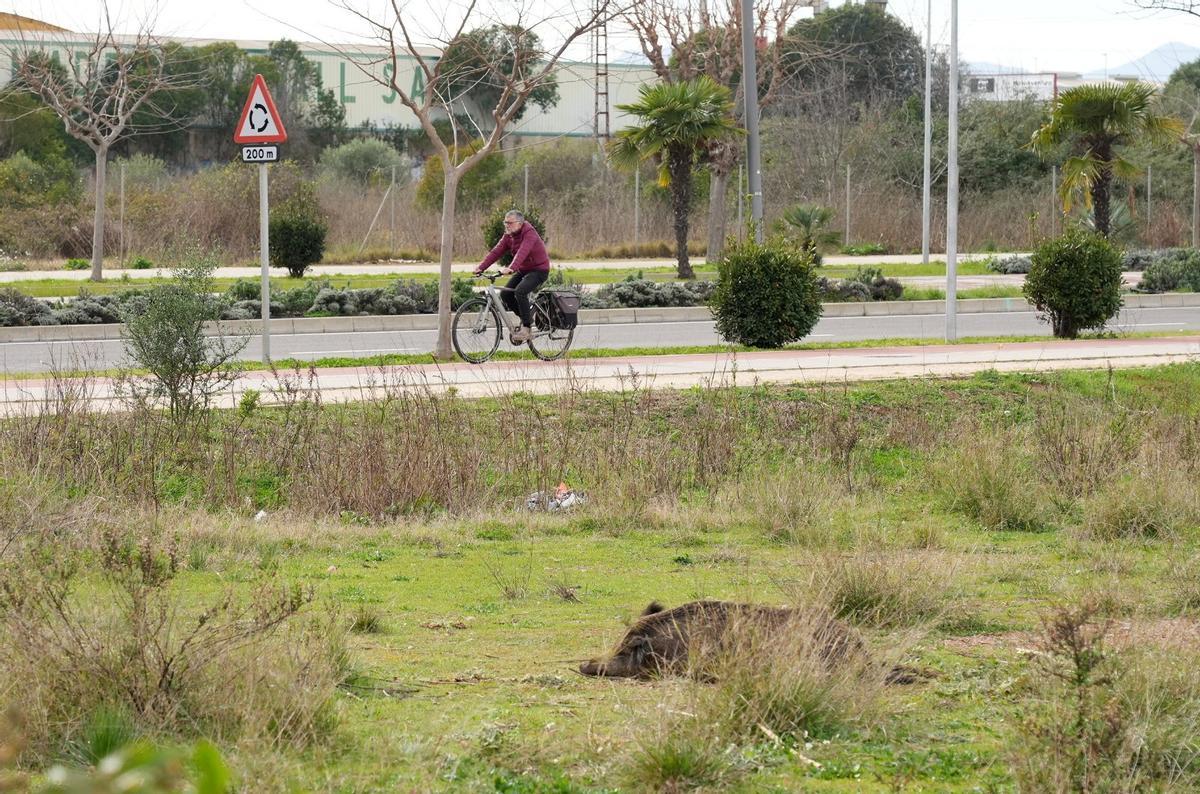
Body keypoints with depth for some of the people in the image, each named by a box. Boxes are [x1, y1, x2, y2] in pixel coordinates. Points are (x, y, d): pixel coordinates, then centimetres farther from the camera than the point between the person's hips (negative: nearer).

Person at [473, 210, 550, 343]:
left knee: (520, 291, -30)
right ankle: (526, 318, 14)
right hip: (523, 270, 9)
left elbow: (522, 252, -38)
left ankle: (526, 329, -22)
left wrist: (511, 268, -53)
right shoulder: (508, 236, 2)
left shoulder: (529, 234, -23)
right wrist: (481, 267, -17)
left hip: (539, 270, -9)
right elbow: (496, 251, -5)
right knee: (505, 294, -5)